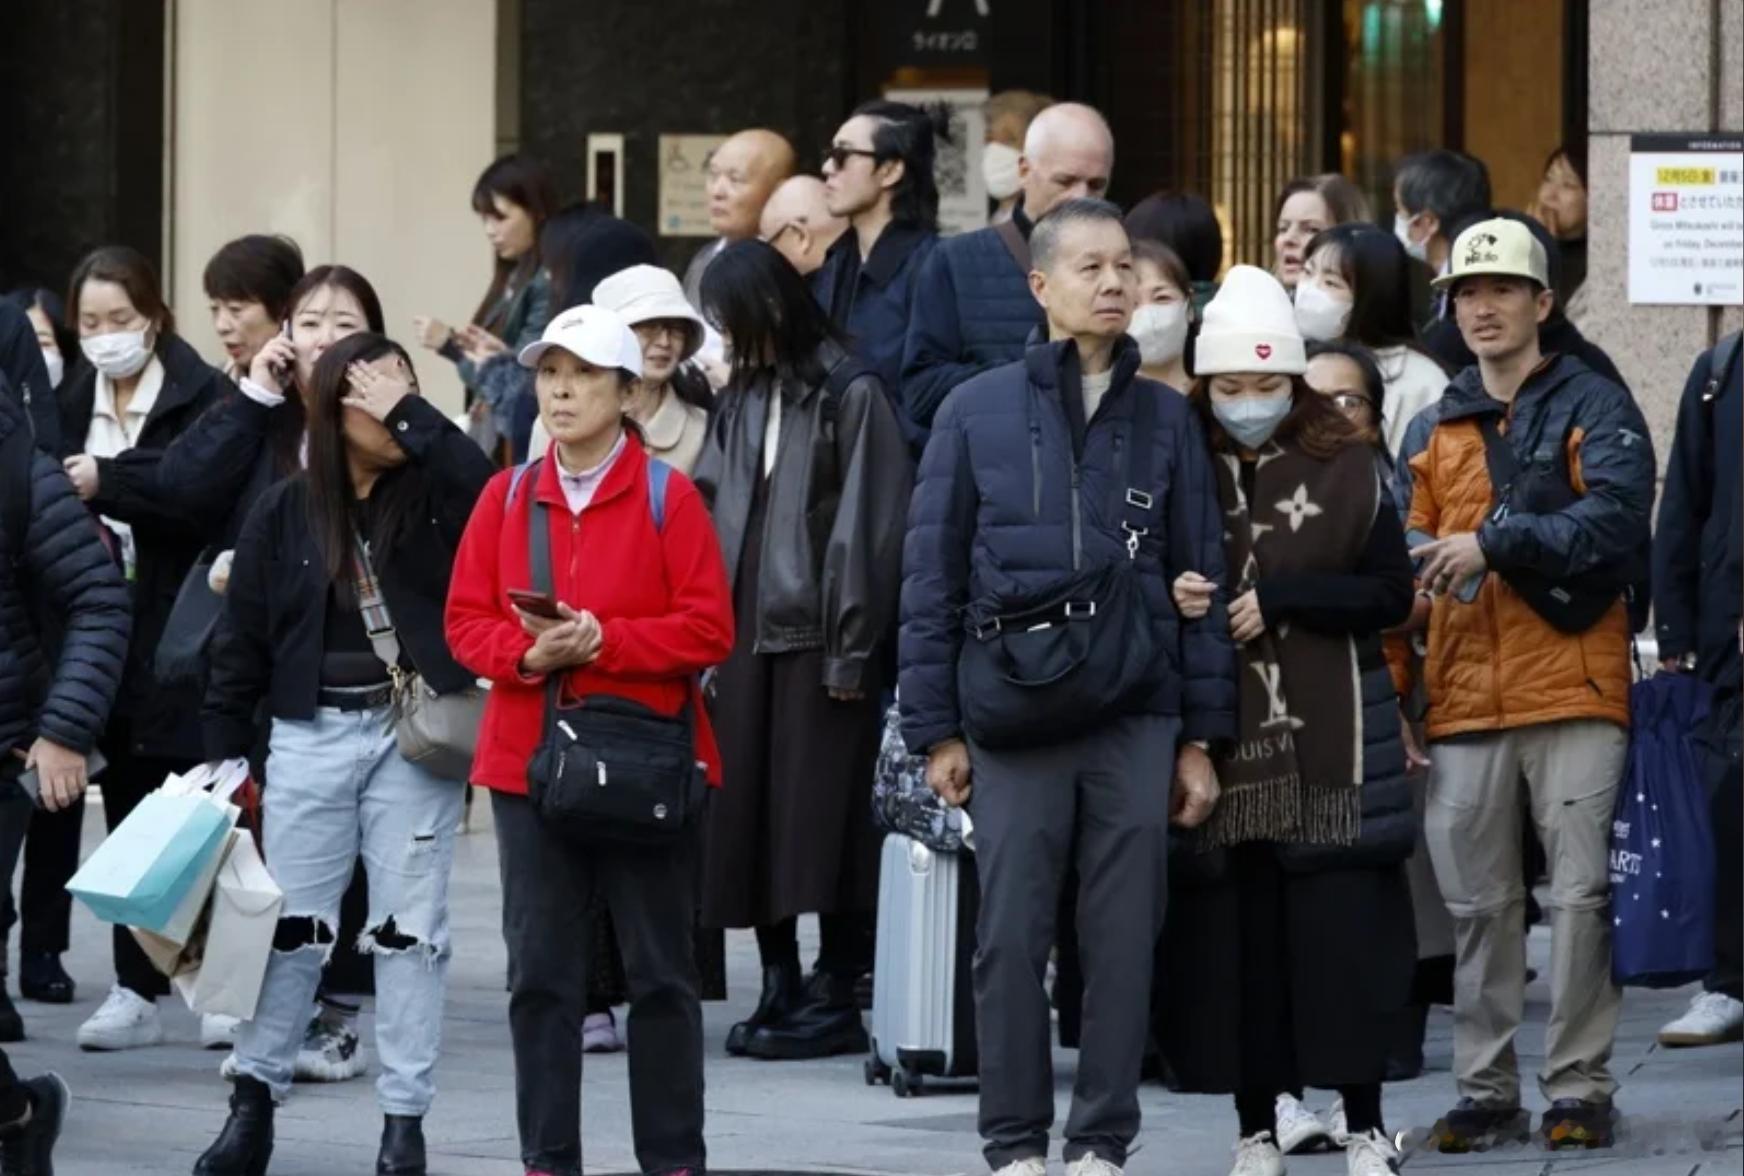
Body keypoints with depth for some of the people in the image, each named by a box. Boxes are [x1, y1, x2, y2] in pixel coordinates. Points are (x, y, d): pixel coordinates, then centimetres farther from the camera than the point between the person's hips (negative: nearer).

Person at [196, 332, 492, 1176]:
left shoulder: (429, 498, 1)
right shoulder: (284, 513, 3)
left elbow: (485, 489, -23)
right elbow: (243, 644, 6)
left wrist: (410, 412, -17)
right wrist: (223, 759, 3)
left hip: (413, 736, -1)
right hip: (310, 736, 1)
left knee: (409, 929, 2)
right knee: (289, 924, 5)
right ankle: (253, 1102, 14)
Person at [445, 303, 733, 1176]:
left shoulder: (667, 497, -2)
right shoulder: (507, 497, 8)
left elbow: (709, 629, -7)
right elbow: (465, 621, 6)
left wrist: (604, 642, -16)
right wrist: (527, 653, -13)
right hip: (529, 763, 3)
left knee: (660, 971, 4)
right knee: (539, 971, 3)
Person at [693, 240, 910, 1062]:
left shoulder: (848, 394, -6)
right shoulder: (743, 399, 14)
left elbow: (867, 523, -10)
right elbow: (713, 510, 12)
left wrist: (852, 646, -13)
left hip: (816, 634, -7)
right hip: (747, 631, 7)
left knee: (823, 815, -3)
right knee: (750, 815, 6)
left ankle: (836, 995, 3)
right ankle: (780, 988, 12)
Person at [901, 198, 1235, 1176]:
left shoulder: (1167, 418, 7)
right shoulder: (978, 413, 3)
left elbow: (1200, 581, 8)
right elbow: (933, 579, 4)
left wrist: (1201, 738, 4)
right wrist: (937, 731, 0)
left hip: (1138, 723, 1)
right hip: (1013, 724, -1)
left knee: (1125, 941, 3)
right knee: (1012, 940, 0)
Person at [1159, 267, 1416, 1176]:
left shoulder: (1345, 470, 3)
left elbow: (1390, 593, 0)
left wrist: (1280, 599, -11)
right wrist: (1171, 599, -12)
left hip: (1327, 741, -1)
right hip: (1221, 738, 1)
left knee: (1342, 927, -4)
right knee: (1233, 933, 1)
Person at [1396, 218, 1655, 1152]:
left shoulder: (1594, 409, 3)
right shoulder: (1432, 431, 17)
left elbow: (1614, 521, -13)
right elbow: (1400, 544, 12)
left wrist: (1494, 544, -19)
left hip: (1573, 687, -4)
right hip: (1463, 694, 4)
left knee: (1581, 894, -4)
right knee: (1477, 902, 6)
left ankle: (1578, 1086, 2)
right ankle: (1486, 1090, 12)